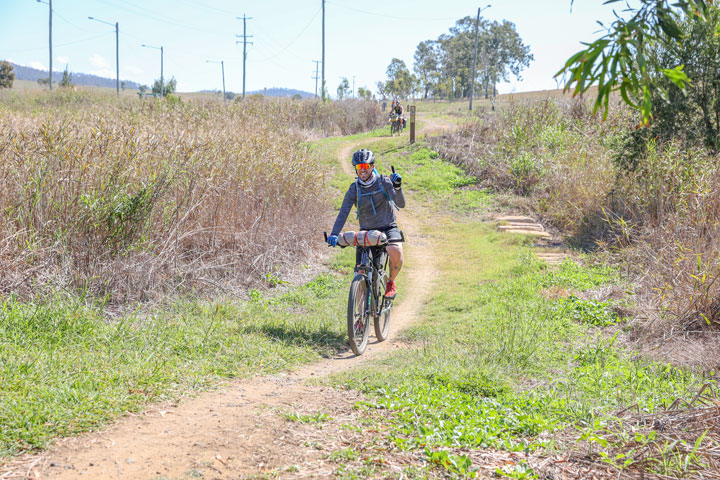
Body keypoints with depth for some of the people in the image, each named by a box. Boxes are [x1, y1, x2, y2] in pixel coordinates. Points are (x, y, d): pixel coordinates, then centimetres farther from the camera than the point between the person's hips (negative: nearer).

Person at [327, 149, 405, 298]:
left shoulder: (383, 182, -9)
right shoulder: (354, 189, -6)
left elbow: (401, 204, -19)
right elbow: (343, 212, -16)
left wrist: (397, 187, -38)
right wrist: (334, 234, -31)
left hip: (388, 228, -2)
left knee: (395, 251, -33)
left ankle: (391, 282, -6)